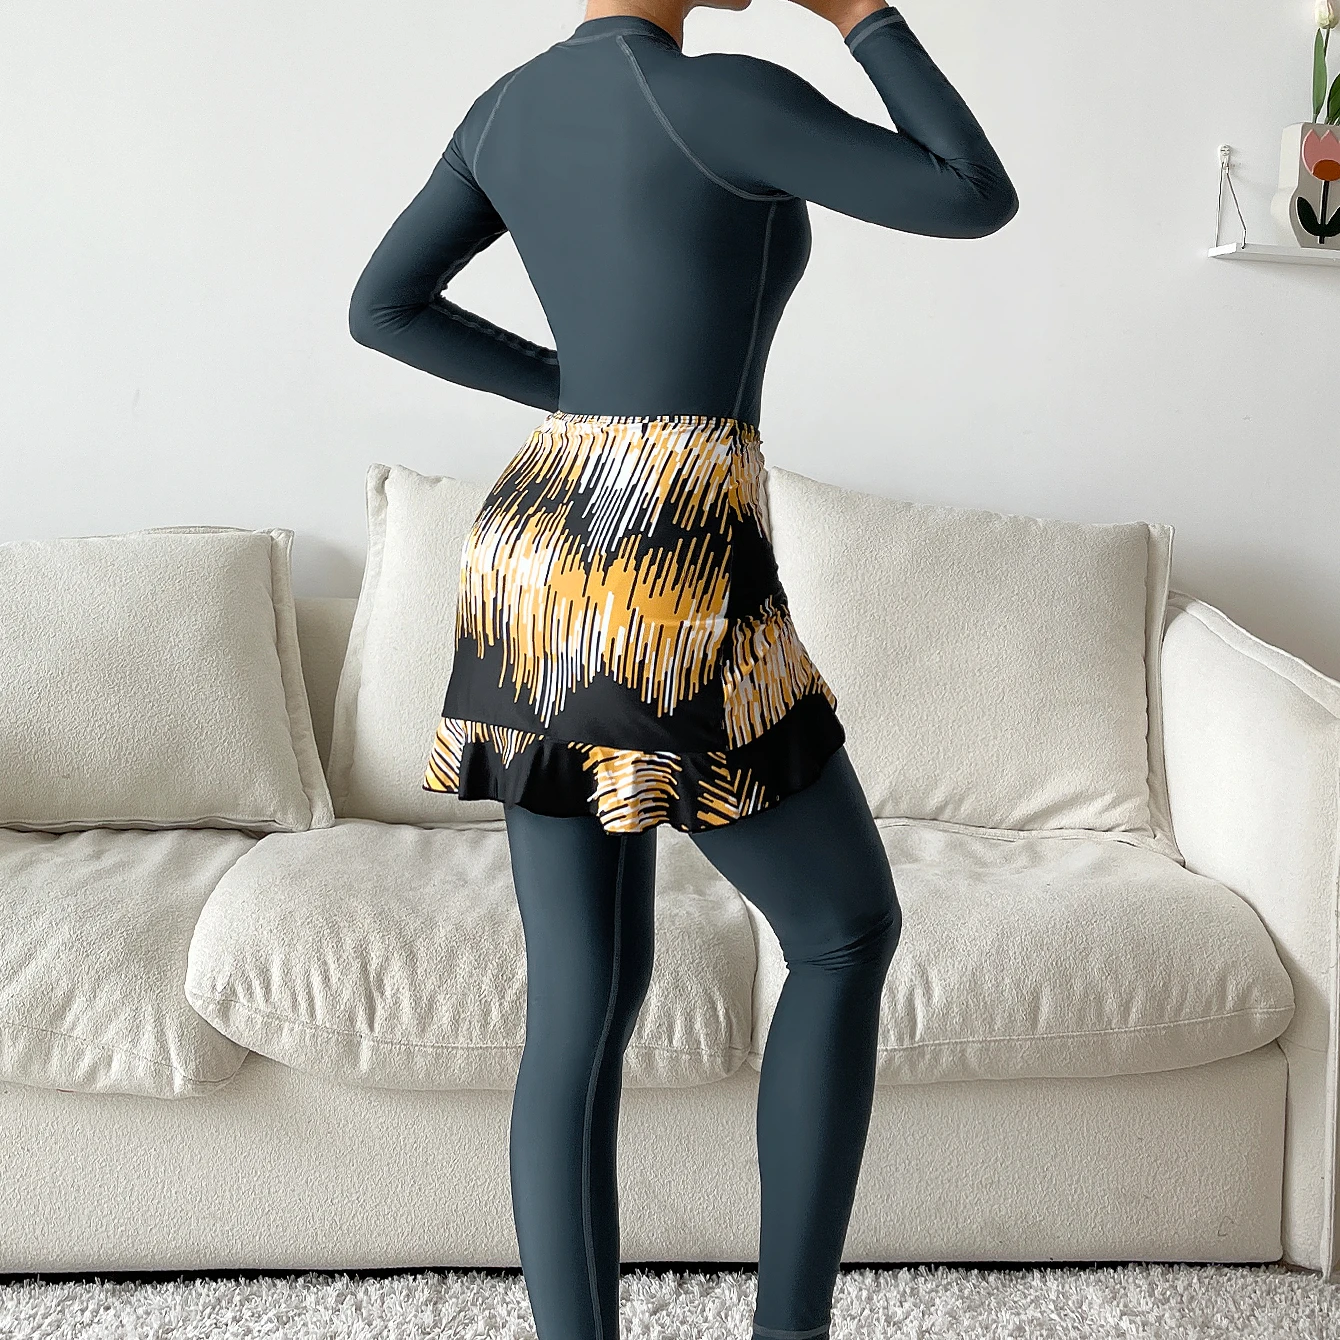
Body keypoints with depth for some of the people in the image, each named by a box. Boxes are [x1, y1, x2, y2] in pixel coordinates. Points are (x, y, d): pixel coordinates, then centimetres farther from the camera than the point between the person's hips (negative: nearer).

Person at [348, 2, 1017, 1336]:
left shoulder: (507, 108, 14)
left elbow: (381, 307, 22)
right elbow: (979, 201, -6)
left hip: (531, 570, 8)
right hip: (667, 591, -7)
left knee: (583, 1001, 11)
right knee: (848, 930, 14)